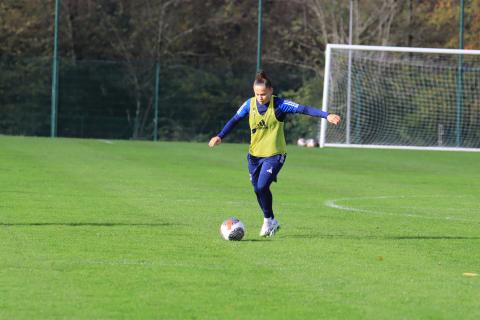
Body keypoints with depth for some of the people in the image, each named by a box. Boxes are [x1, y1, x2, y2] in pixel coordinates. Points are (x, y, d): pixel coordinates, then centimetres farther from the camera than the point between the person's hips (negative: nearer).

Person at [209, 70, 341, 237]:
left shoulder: (279, 104, -15)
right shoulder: (250, 104, -2)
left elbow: (303, 109, -22)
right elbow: (234, 120, 8)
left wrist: (326, 115, -31)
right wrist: (220, 136, 0)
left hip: (274, 154, -5)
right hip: (254, 154, 5)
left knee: (262, 186, -19)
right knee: (258, 190, 10)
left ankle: (268, 220, 3)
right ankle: (271, 222, 30)